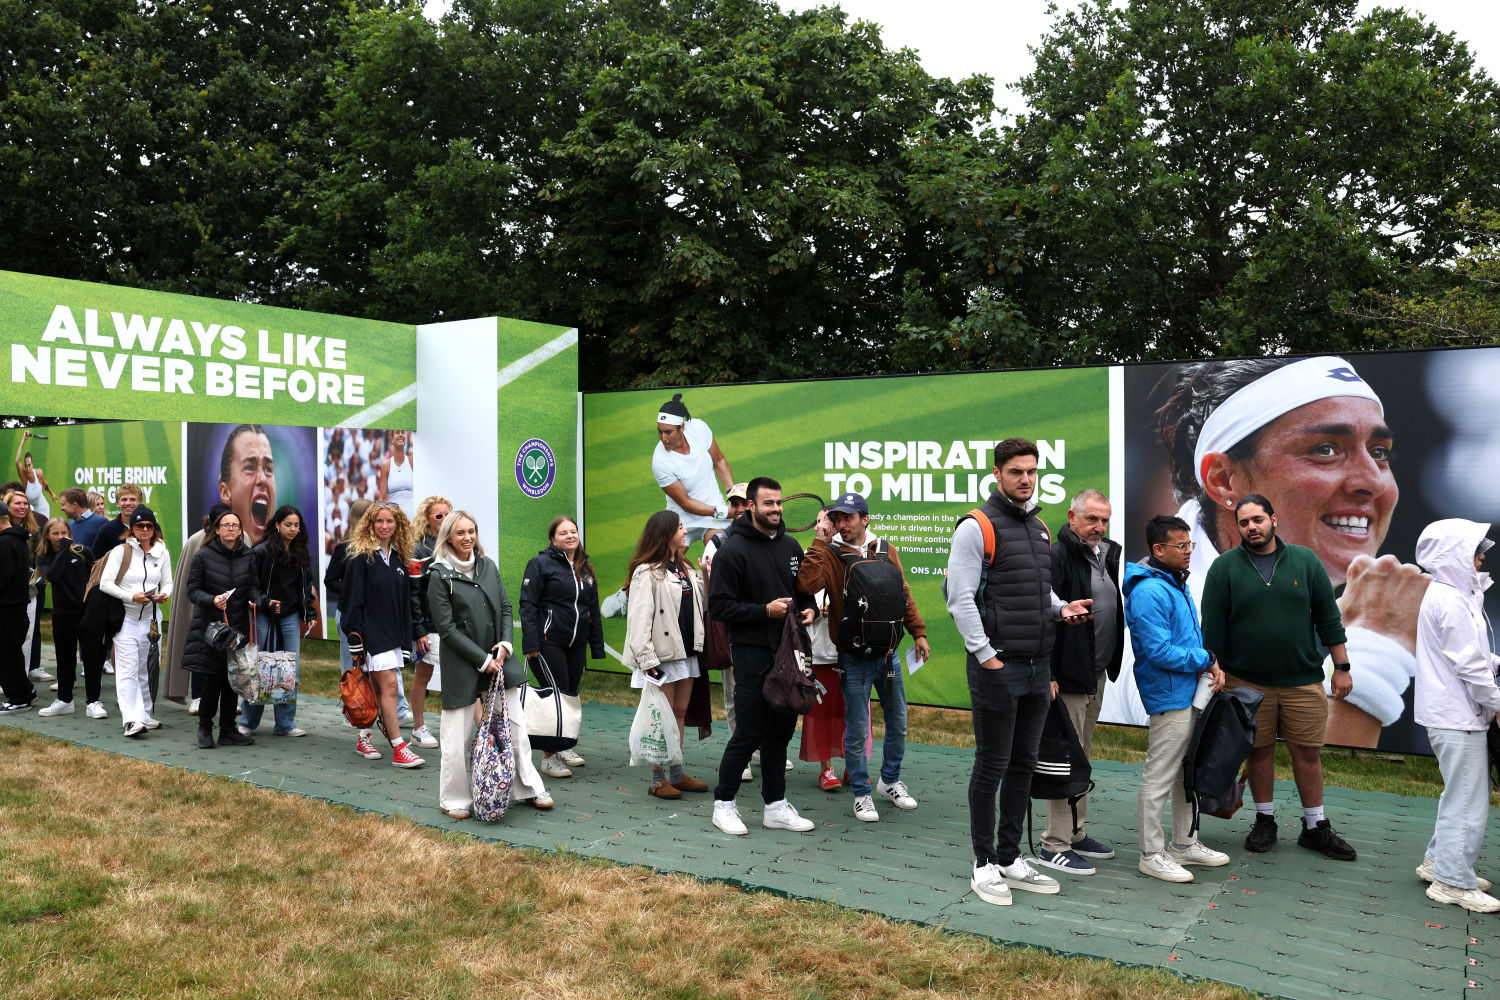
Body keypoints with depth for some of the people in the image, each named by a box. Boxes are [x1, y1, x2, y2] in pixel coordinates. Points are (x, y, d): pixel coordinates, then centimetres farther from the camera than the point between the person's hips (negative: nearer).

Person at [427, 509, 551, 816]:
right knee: (457, 736, 3)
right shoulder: (440, 575, -9)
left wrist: (506, 644, -6)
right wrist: (483, 660, -13)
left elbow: (505, 608, 11)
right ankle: (454, 799, 20)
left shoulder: (488, 566, 7)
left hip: (498, 658, 5)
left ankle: (528, 788, 22)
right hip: (462, 664, -5)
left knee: (515, 726, 10)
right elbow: (447, 628, -11)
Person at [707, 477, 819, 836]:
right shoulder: (733, 550, -10)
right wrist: (765, 610, -20)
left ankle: (776, 806, 23)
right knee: (748, 734, -3)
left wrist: (809, 609, 0)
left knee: (781, 731, 12)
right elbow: (719, 605, -13)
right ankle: (724, 804, 14)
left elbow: (804, 590, 22)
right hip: (752, 654, -6)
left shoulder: (791, 546, 12)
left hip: (787, 652, 7)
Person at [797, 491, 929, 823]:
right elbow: (807, 585, -26)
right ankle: (862, 794, 20)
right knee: (856, 731, 3)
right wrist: (821, 541, -22)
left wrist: (918, 632, 8)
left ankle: (890, 780, 36)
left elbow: (904, 594, 12)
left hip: (888, 654, 4)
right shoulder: (829, 555, -7)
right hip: (855, 659, -4)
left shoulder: (886, 551, 4)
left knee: (898, 723, 15)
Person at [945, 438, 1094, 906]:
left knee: (1024, 764, 13)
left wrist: (1060, 608, 3)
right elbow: (960, 598, -14)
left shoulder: (1040, 529, 14)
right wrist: (986, 656, -17)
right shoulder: (977, 527, -10)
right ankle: (985, 864, 12)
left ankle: (1011, 858, 24)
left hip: (1038, 666, 8)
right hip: (998, 666, -7)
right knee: (992, 765, 0)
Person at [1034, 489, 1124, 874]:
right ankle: (1054, 845, 4)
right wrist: (1048, 674, -26)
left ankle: (1077, 834, 27)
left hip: (1097, 674, 9)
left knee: (1080, 756, 17)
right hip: (1068, 675, -9)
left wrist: (1111, 663, 17)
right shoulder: (1057, 556, -16)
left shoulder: (1107, 555, 13)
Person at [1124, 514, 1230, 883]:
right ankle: (1152, 855, 8)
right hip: (1169, 698, -10)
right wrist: (1206, 660, -12)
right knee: (1159, 779, -1)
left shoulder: (1177, 584, 13)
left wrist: (1211, 664, 2)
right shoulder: (1149, 592, -20)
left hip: (1190, 694, 10)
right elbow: (1159, 651, -24)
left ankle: (1184, 843, 32)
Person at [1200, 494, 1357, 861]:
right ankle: (1265, 821, 24)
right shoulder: (1224, 567, -1)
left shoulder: (1305, 560, 3)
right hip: (1246, 680, -1)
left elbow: (1328, 616, 6)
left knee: (1308, 751, 6)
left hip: (1303, 678, 1)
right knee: (1259, 750, 7)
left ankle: (1315, 827, 20)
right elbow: (1212, 627, 1)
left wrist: (1341, 667, 5)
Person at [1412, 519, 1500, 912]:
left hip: (1454, 713, 11)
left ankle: (1438, 861, 31)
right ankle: (1454, 882, 6)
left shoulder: (1451, 595, 14)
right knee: (1468, 801, -3)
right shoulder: (1451, 600, -19)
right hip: (1458, 716, -11)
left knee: (1461, 793, 21)